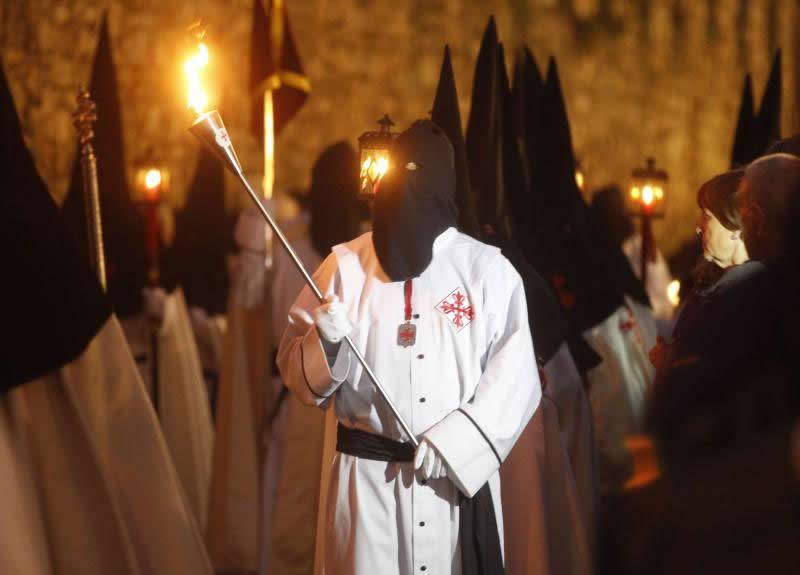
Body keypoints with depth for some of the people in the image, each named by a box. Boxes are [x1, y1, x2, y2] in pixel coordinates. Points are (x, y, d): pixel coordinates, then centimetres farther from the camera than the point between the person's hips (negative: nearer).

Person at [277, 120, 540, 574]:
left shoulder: (488, 270, -1)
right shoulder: (347, 264, 3)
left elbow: (515, 379, -5)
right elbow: (294, 365, 5)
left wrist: (451, 443, -14)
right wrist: (327, 343, -15)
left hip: (459, 478, -1)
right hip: (367, 479, 1)